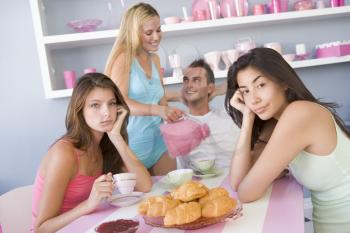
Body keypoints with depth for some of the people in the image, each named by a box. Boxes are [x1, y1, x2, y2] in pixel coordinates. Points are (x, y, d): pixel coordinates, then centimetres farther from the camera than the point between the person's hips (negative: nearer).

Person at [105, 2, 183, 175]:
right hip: (132, 142, -6)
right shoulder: (123, 58, -11)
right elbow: (119, 102, -21)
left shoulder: (155, 59, 9)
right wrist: (158, 110, -33)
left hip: (158, 139, 6)